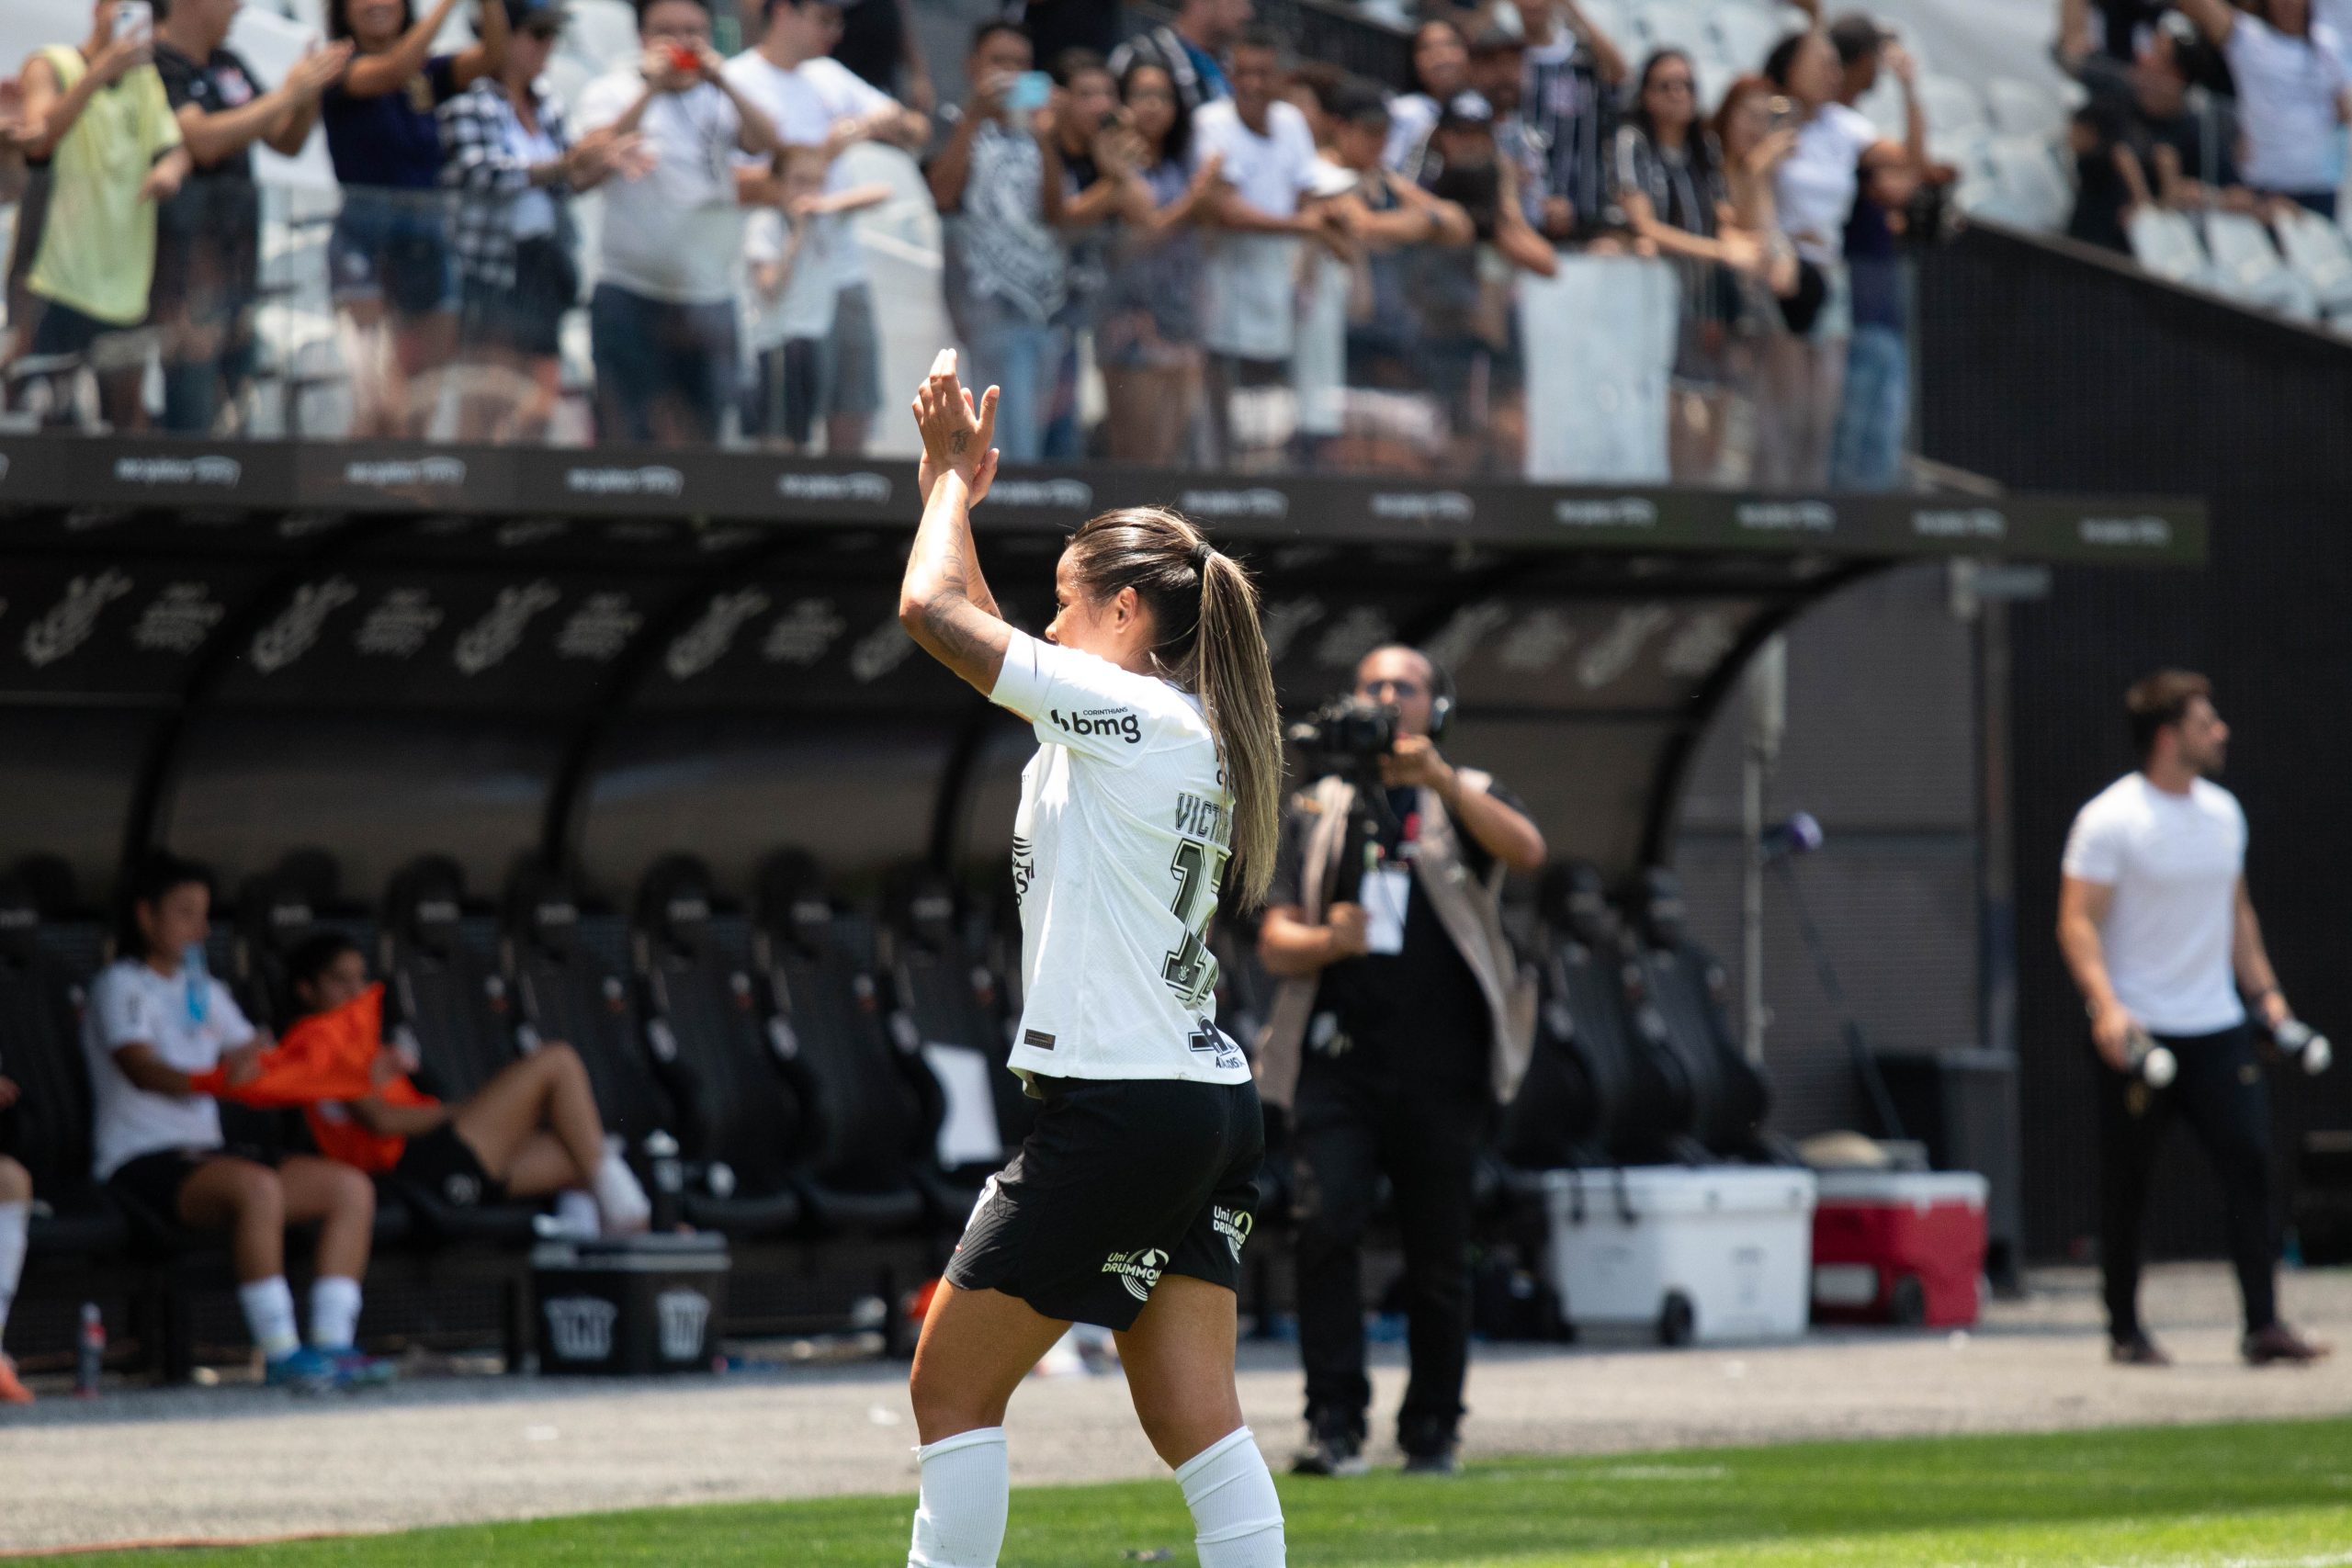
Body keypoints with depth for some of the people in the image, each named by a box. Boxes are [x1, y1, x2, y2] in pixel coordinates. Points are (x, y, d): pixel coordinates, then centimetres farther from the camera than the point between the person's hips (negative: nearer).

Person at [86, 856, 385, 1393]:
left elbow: (256, 1061, 16)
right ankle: (280, 1352, -34)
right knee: (257, 1187, -37)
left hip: (206, 1151, 8)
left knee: (350, 1186, -9)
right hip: (142, 1161, -8)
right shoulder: (121, 986, -2)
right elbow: (139, 1068, -20)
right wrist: (211, 1081, -39)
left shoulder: (206, 993, 23)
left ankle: (332, 1344, -19)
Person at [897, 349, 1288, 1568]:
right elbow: (978, 633, 28)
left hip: (1118, 1111, -9)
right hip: (1212, 1104, 9)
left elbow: (933, 609, -11)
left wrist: (954, 484, 6)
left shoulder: (1124, 712, -12)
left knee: (952, 1387, 2)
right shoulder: (1196, 734, 14)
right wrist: (950, 484, 26)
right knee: (1196, 1419, 3)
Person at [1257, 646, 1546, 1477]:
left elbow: (1526, 851, -12)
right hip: (1338, 1058, 0)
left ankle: (1432, 1430, 14)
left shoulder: (1465, 801, 11)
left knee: (1438, 1248, 2)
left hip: (1442, 1068, 0)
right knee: (1327, 1225, -16)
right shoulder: (1318, 811, 16)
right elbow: (1274, 942, 9)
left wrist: (1439, 780, -24)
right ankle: (1333, 1422, -14)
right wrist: (1327, 942, -14)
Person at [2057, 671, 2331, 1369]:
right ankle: (2125, 1330, 14)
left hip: (2216, 1025, 5)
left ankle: (2263, 1325, -6)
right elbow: (2077, 922, -13)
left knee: (2249, 1161, -6)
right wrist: (2106, 1005, -25)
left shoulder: (2223, 813, 12)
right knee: (2128, 1182, 2)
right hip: (2139, 1035, -5)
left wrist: (2266, 992, 14)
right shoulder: (2110, 820, -9)